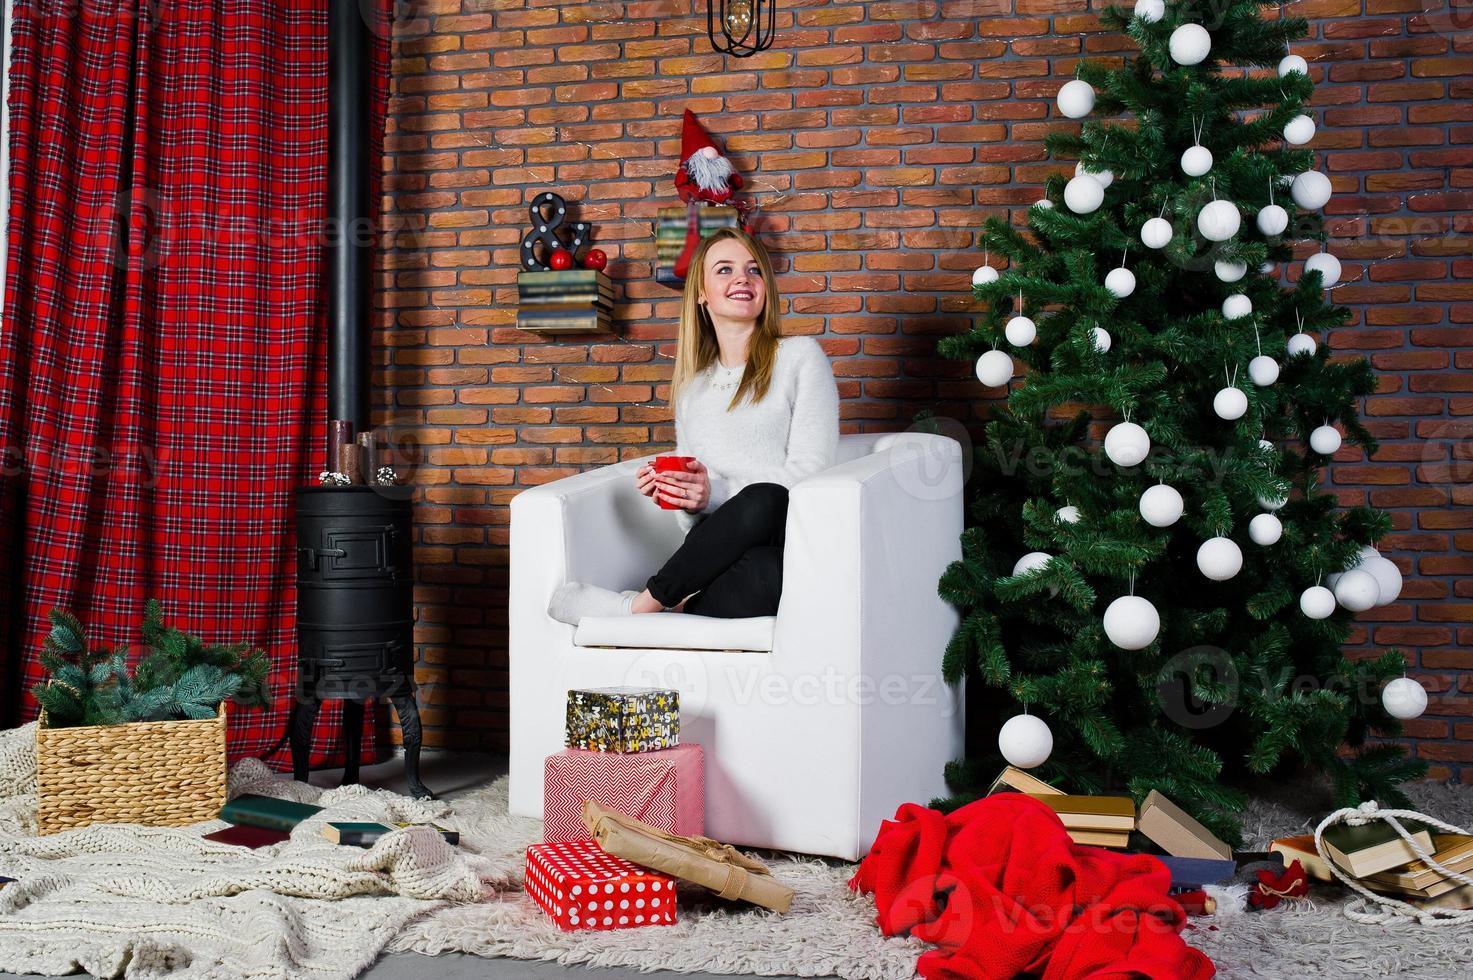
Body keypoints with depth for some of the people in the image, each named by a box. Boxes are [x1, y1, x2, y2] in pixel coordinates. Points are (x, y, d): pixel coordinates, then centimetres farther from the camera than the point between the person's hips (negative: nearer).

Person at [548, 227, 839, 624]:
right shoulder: (691, 385, 22)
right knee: (762, 570, -38)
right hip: (718, 557, 2)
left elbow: (810, 473, -2)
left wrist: (716, 494, -14)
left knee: (763, 502, -39)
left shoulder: (800, 356, 8)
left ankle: (640, 605, -22)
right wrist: (675, 496, -2)